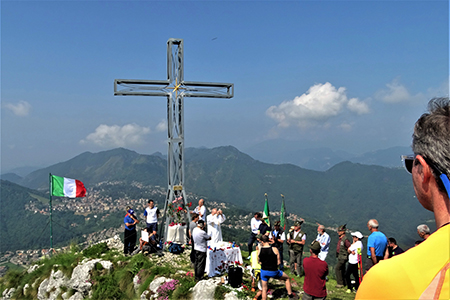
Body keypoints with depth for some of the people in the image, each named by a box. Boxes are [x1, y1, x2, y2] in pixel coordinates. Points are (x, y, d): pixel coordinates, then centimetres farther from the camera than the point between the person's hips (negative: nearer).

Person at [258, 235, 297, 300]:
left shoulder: (259, 250, -10)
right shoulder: (274, 249, -16)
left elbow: (259, 261, 3)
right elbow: (278, 263, -9)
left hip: (264, 271, 2)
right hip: (273, 272, -2)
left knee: (264, 288, 20)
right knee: (287, 278, 24)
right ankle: (290, 294, 33)